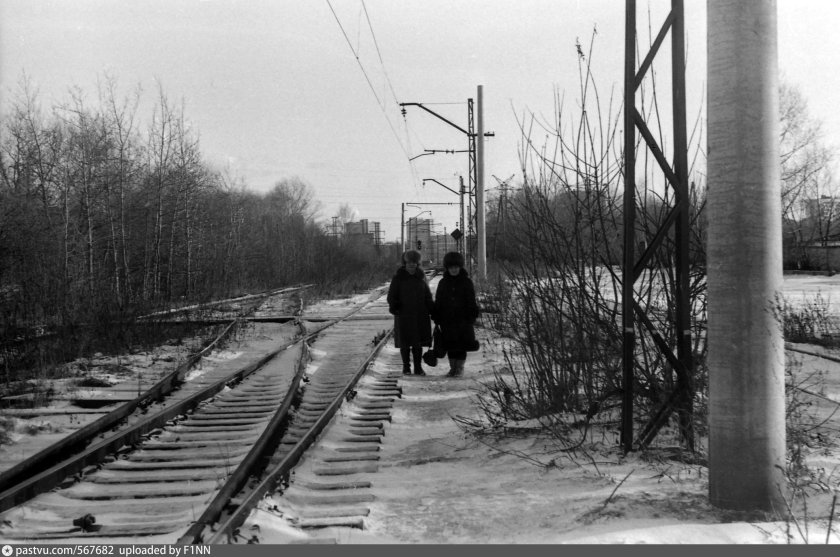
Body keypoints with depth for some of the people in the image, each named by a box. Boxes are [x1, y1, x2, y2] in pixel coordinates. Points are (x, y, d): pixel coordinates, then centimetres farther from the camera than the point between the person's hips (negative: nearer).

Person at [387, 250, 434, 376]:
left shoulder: (421, 277, 8)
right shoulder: (398, 278, -1)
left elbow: (428, 297, 14)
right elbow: (391, 296, 1)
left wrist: (432, 311, 4)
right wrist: (394, 307, -17)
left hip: (420, 315, 2)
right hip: (403, 315, -2)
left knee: (418, 343, 4)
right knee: (405, 343, 4)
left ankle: (418, 367, 12)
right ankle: (406, 367, 15)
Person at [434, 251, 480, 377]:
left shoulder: (467, 282, -1)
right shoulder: (443, 283, 7)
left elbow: (472, 301, -1)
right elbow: (438, 302, 9)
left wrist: (472, 317, -7)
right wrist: (437, 319, 4)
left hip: (463, 319, -3)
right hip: (447, 319, 3)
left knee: (461, 343, -2)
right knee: (450, 344, 5)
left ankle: (460, 366, 11)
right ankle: (453, 367, 15)